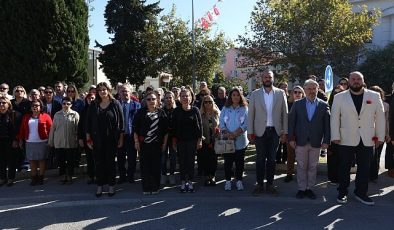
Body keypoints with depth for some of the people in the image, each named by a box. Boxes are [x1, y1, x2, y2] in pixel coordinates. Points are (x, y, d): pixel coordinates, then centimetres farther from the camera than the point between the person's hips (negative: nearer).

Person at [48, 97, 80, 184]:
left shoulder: (75, 114, -1)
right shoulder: (57, 114, 7)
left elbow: (78, 128, -3)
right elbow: (52, 128, 8)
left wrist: (78, 140, -7)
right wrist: (50, 141, 6)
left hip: (71, 142, -2)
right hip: (59, 142, 2)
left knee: (70, 161, 5)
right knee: (61, 160, 8)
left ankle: (70, 176, 19)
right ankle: (65, 176, 22)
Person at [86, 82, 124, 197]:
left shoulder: (115, 104, -1)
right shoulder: (93, 105, 5)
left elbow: (120, 122, -1)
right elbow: (88, 123, 7)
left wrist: (121, 138, -3)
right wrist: (88, 139, 3)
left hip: (111, 139, -2)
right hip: (97, 139, 2)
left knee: (110, 162, 6)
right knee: (99, 162, 7)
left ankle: (111, 185, 17)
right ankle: (100, 185, 18)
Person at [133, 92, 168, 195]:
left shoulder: (161, 112, 5)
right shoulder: (141, 112, 4)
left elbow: (166, 129, 6)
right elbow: (135, 127, 4)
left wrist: (164, 143, 3)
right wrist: (136, 141, -2)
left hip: (157, 144, 0)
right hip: (144, 144, 0)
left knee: (156, 166, 4)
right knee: (145, 166, 2)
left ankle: (155, 187, 16)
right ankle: (146, 188, 12)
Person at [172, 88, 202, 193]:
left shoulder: (195, 110, -1)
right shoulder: (176, 111, 2)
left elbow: (200, 125, 0)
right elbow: (173, 126, 4)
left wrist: (200, 140, -4)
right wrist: (174, 140, 1)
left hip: (192, 140, -1)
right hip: (180, 140, 1)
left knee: (191, 161, 4)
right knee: (182, 161, 6)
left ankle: (190, 182, 15)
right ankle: (183, 182, 16)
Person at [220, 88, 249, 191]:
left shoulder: (244, 109, 4)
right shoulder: (225, 109, 8)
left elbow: (245, 124, -5)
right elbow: (221, 123, 2)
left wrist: (235, 134, -15)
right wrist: (227, 133, -14)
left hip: (240, 140, 0)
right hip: (227, 140, 1)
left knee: (239, 161, 5)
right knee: (228, 161, 3)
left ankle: (239, 181, 16)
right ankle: (228, 181, 14)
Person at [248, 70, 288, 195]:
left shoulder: (280, 93, 3)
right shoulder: (255, 94, 2)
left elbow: (285, 113, 3)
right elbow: (251, 114, 2)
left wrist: (285, 132, -2)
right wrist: (250, 132, -3)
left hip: (275, 131, 1)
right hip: (260, 131, -1)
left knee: (271, 159, 8)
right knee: (260, 159, 4)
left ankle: (270, 184, 19)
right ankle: (260, 184, 16)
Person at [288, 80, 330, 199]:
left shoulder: (323, 105, 2)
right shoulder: (297, 104, 2)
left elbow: (327, 124, 0)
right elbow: (291, 121, 1)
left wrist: (326, 141, -5)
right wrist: (291, 138, -4)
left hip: (316, 142, 0)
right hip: (301, 141, 0)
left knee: (313, 167, 9)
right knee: (301, 167, 7)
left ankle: (309, 188, 21)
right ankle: (301, 188, 18)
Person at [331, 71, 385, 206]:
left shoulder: (375, 96, 5)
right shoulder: (339, 97, 0)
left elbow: (380, 117, 6)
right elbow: (335, 118, 0)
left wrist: (380, 136, 3)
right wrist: (335, 136, -6)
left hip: (367, 140, 2)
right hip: (346, 140, -1)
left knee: (364, 168, 8)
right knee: (344, 168, 7)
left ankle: (361, 193, 22)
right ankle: (342, 193, 20)